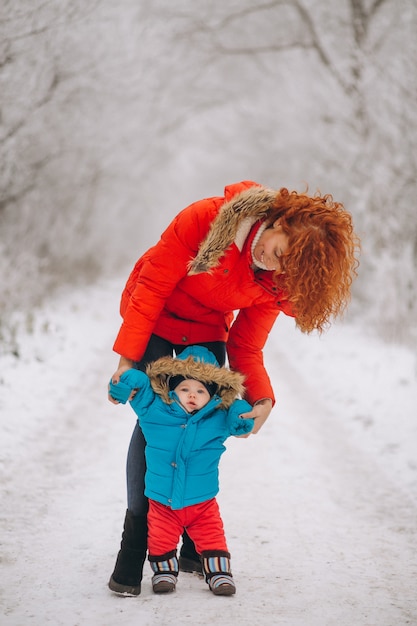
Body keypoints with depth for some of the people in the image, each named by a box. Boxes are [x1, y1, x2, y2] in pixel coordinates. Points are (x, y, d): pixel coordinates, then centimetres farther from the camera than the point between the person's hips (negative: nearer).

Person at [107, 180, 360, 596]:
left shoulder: (276, 281, -18)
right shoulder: (206, 219, -31)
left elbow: (246, 347, -10)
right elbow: (152, 286, -25)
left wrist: (263, 400, -27)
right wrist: (128, 360, -27)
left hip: (207, 335, 3)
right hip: (154, 321, -3)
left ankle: (195, 549, 5)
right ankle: (132, 551, -12)